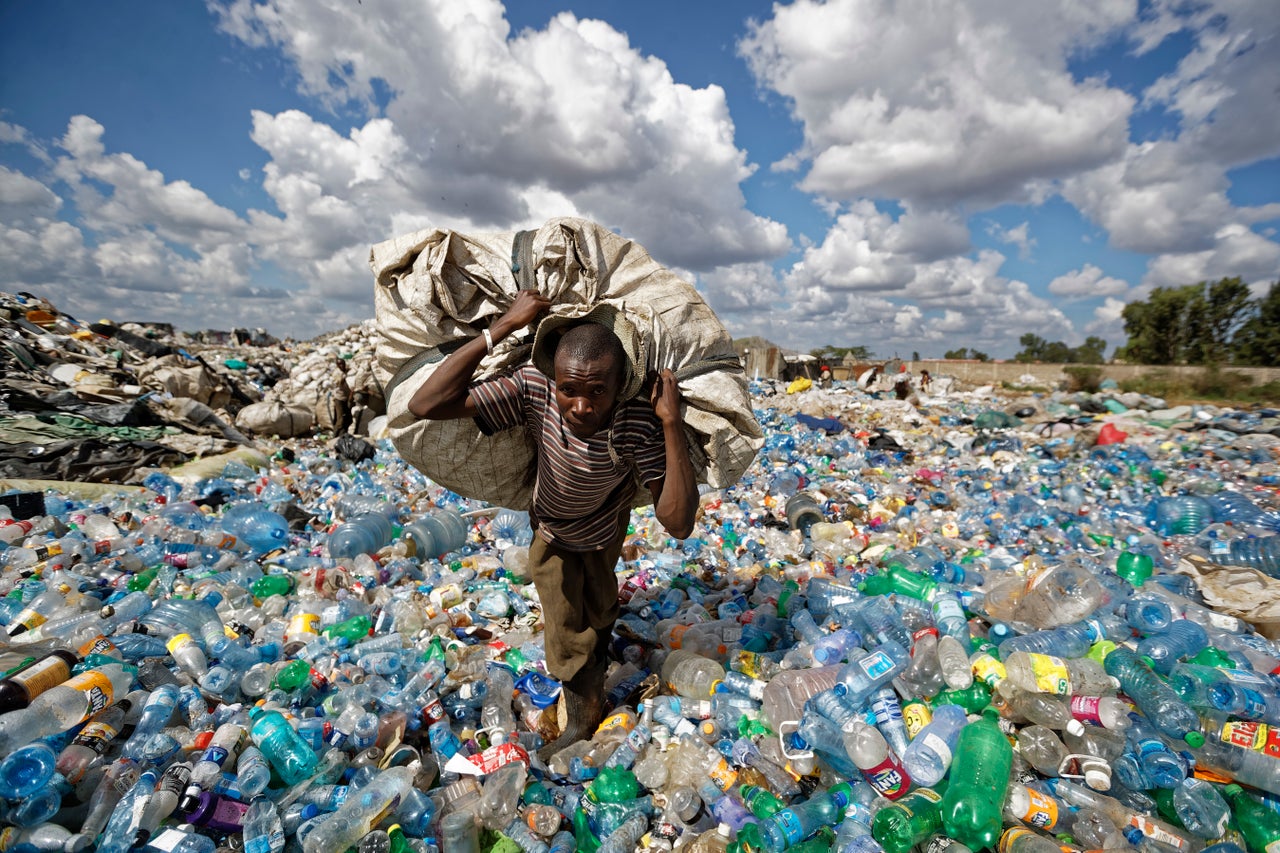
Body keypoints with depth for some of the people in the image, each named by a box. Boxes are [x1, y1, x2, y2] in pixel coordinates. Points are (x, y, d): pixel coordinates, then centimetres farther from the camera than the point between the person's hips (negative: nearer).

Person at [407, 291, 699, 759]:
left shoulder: (639, 421, -42)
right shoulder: (534, 390, -38)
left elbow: (678, 523, -46)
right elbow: (425, 405, -44)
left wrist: (672, 422, -51)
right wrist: (502, 327, -47)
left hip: (606, 524, -2)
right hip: (552, 530, 2)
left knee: (598, 606, 24)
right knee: (564, 626, 18)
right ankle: (582, 718, 50)